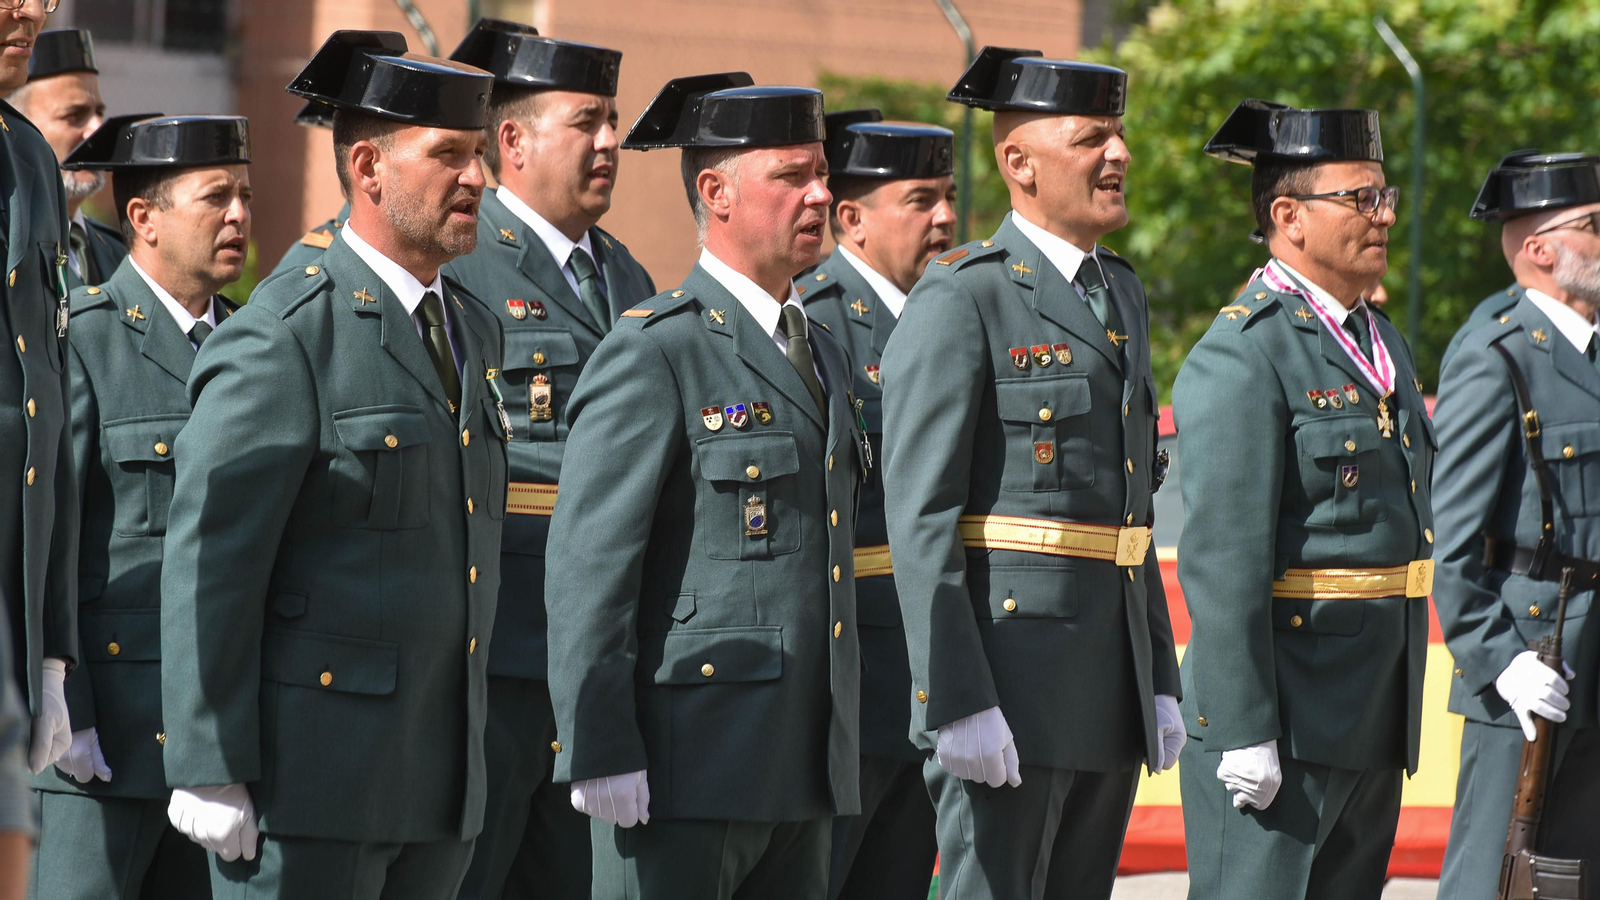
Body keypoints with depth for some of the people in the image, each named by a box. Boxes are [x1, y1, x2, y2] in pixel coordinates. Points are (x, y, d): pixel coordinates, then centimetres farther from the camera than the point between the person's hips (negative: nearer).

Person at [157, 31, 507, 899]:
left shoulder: (473, 331, 15)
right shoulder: (280, 339, -11)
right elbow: (209, 561, -14)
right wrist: (208, 772, -18)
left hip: (438, 788, 8)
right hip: (304, 774, -8)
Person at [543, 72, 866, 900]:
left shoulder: (820, 356, 18)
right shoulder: (652, 355, -8)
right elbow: (585, 568, -13)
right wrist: (599, 755, -19)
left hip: (803, 771, 8)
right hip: (684, 768, -8)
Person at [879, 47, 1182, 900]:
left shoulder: (1121, 295, 17)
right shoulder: (961, 302, -9)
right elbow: (920, 517, -15)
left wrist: (1160, 684, 17)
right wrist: (958, 703, -21)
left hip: (1112, 681, 8)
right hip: (1009, 681, -8)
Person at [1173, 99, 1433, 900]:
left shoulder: (1382, 345, 17)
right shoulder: (1241, 358, -12)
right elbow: (1222, 557, -18)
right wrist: (1242, 733, -22)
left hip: (1374, 724, 9)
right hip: (1283, 720, -9)